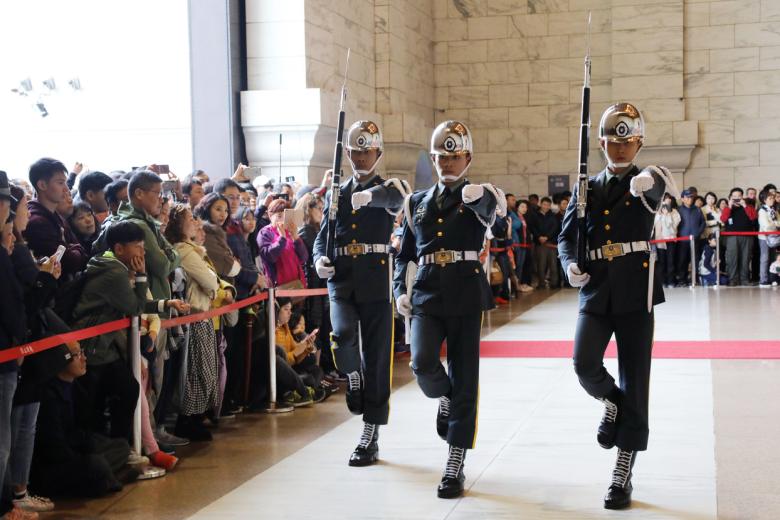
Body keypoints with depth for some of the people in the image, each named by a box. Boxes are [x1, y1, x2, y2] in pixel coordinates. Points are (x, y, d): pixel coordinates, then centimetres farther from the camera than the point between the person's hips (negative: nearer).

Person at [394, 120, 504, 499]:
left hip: (466, 298, -2)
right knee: (422, 363, -20)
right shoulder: (417, 203, 13)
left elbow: (494, 208, -23)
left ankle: (455, 467, 8)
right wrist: (400, 291, 1)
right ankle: (444, 399, 16)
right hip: (426, 296, 2)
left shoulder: (478, 198, 3)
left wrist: (476, 194, -46)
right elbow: (404, 255, 17)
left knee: (464, 381, 0)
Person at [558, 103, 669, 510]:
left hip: (635, 292, -2)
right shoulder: (588, 189, 11)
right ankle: (612, 403, 19)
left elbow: (658, 188, -24)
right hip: (596, 292, 2)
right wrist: (570, 265, -11)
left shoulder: (646, 183, 1)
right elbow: (567, 235, 12)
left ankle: (623, 476, 9)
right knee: (585, 365, -18)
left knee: (634, 383, 0)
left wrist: (646, 183, -49)